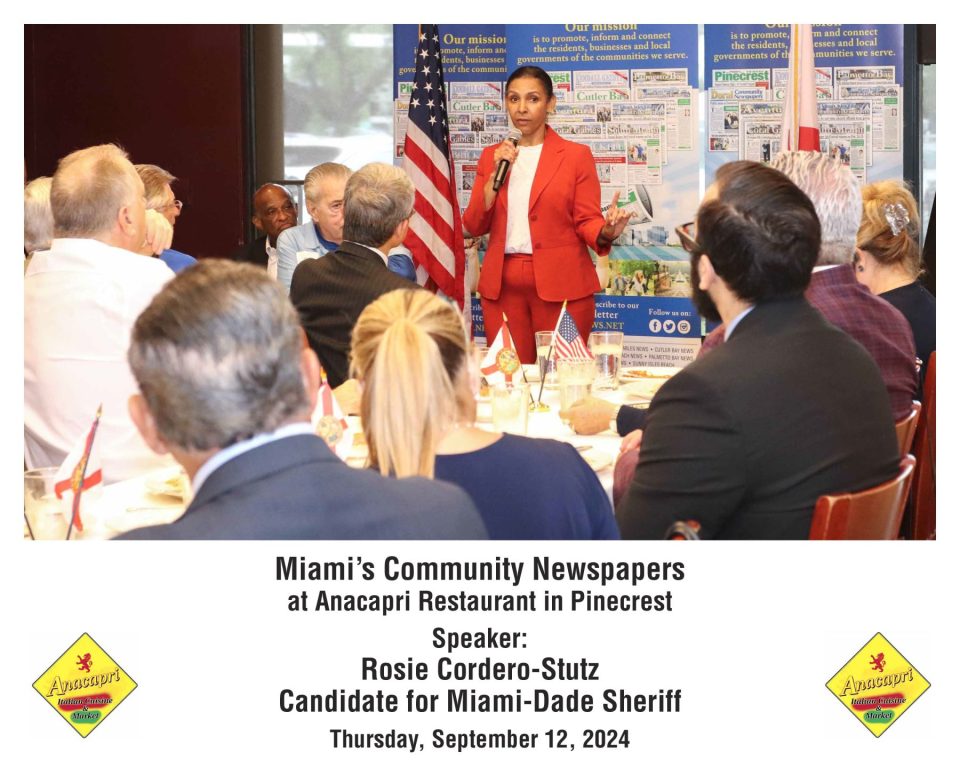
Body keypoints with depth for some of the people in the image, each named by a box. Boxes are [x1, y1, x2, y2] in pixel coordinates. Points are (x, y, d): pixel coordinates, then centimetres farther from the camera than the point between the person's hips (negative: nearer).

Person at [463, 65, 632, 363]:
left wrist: (606, 232, -23)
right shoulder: (492, 156, 12)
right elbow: (474, 226, 6)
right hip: (501, 283, 3)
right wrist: (496, 174, -6)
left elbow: (586, 222, -1)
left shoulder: (576, 155, 3)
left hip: (559, 284, -3)